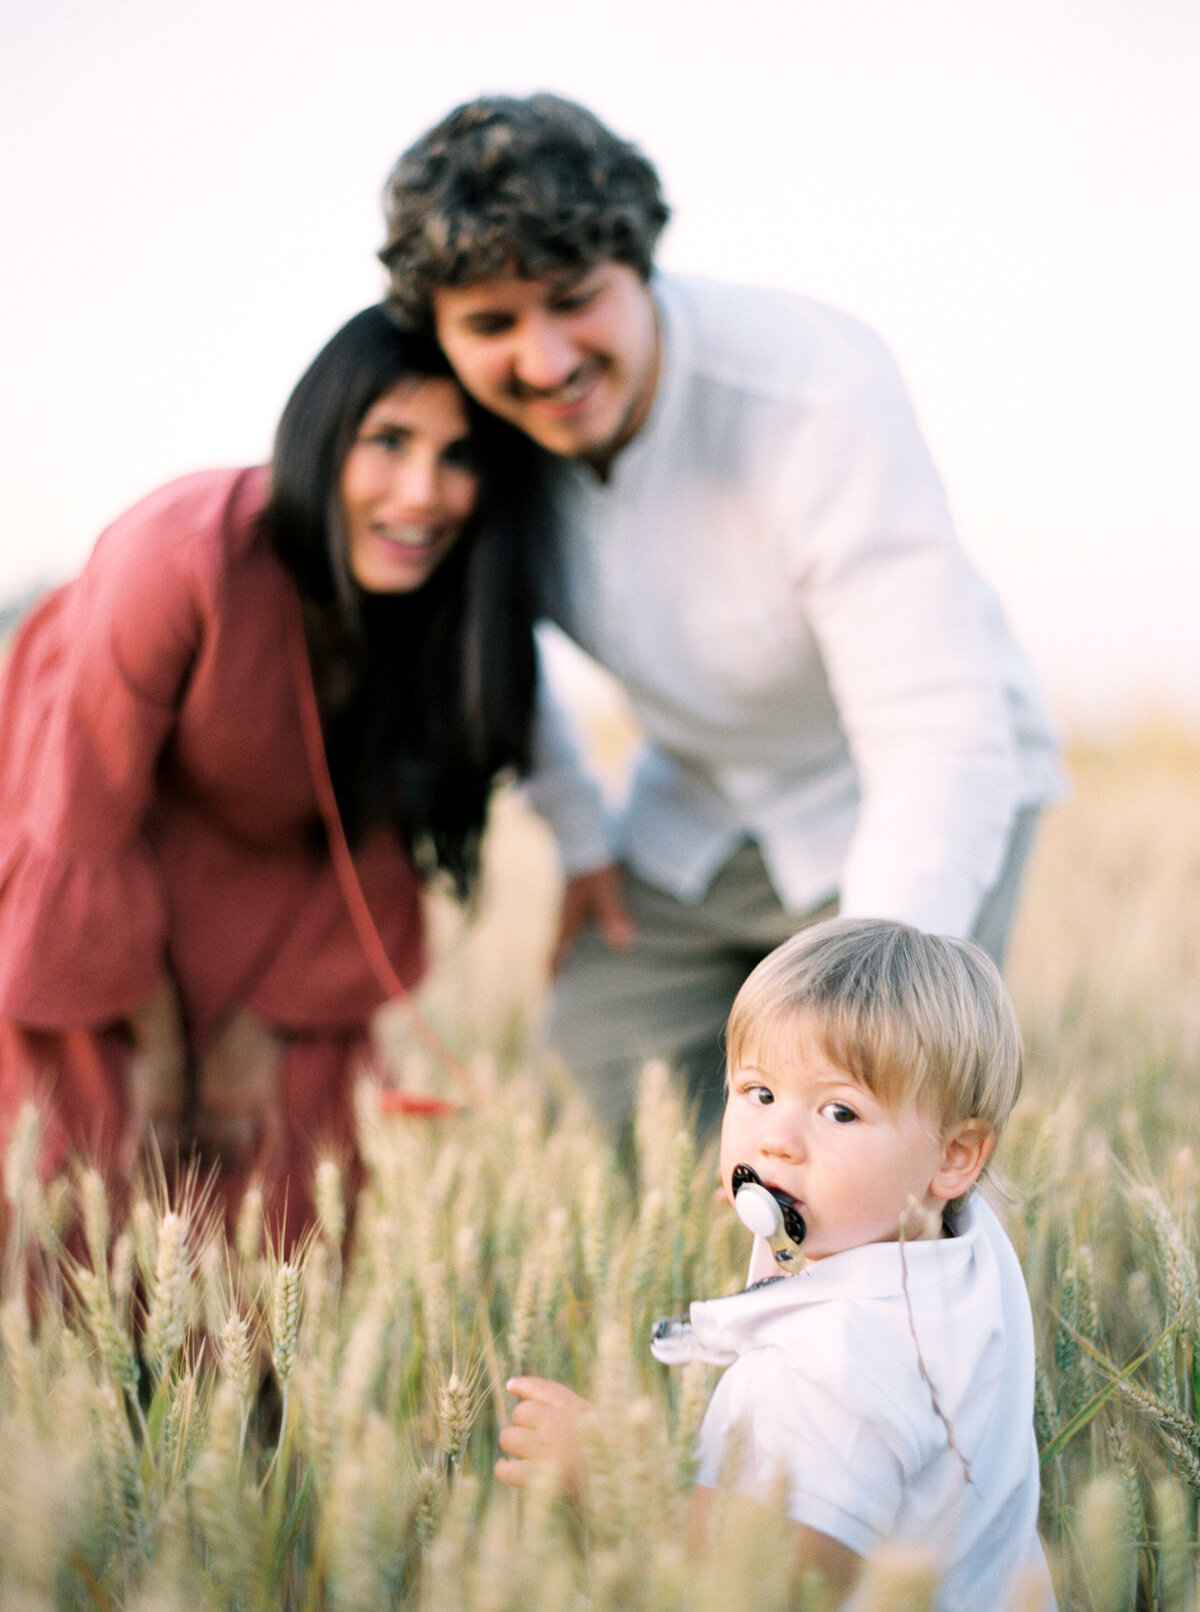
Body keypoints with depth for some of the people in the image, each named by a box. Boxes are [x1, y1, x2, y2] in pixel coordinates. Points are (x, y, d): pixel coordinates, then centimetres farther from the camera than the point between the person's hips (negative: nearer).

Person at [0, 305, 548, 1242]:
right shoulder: (181, 558, -33)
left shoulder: (462, 613, -20)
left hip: (280, 908, 4)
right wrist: (154, 1036, -9)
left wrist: (269, 1021, -1)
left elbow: (384, 849, -5)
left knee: (282, 1214, -1)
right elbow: (85, 827, -20)